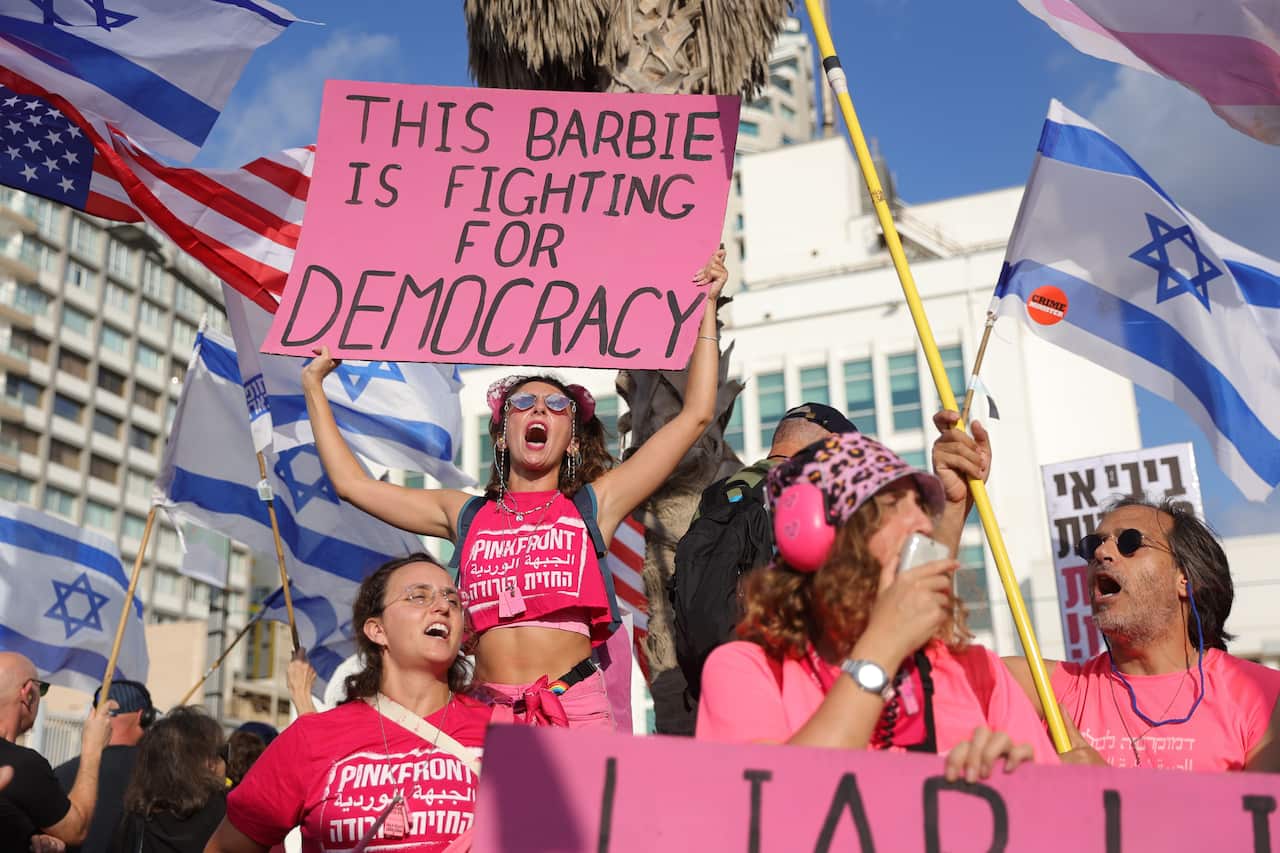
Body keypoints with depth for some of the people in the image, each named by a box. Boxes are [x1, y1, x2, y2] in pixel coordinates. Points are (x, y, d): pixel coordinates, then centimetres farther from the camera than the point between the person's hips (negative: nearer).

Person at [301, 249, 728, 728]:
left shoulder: (592, 506, 10)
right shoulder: (466, 515, 17)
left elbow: (696, 414, 9)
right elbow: (352, 483, 21)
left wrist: (707, 308, 13)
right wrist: (314, 384, 26)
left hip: (576, 707, -1)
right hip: (486, 710, 2)